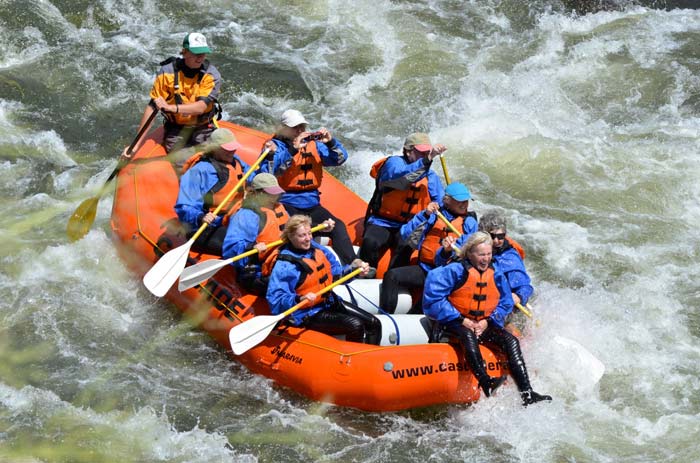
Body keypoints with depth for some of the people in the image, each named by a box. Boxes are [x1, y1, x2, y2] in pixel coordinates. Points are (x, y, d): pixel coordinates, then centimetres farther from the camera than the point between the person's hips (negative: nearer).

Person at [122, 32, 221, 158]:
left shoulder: (212, 75, -10)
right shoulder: (167, 72, -10)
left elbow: (201, 107, -22)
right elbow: (152, 107, -10)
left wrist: (171, 108, -39)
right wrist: (136, 145, -14)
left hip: (203, 127, 0)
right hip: (175, 127, 0)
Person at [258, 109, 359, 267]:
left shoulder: (313, 144, 14)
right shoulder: (275, 146, 0)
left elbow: (340, 159, 8)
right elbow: (267, 173, -19)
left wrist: (330, 142, -11)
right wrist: (292, 150, -23)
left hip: (312, 205, 5)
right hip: (286, 205, -5)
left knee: (338, 227, -13)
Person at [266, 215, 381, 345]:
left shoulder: (317, 249, 7)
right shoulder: (284, 265, -16)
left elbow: (337, 273, 19)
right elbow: (275, 300, -23)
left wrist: (354, 267, 1)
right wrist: (299, 300, -39)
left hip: (331, 304, 8)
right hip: (309, 316, -8)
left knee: (374, 324, -1)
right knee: (356, 326, -25)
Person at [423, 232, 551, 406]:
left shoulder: (496, 275, 7)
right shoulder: (457, 271, -9)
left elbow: (506, 304, 12)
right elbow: (433, 297, -15)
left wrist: (487, 322, -7)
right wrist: (461, 320, -17)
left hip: (485, 325, 5)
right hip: (456, 324, -5)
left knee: (511, 340, -18)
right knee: (468, 335, -38)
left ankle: (526, 394, -27)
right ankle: (486, 383, -57)